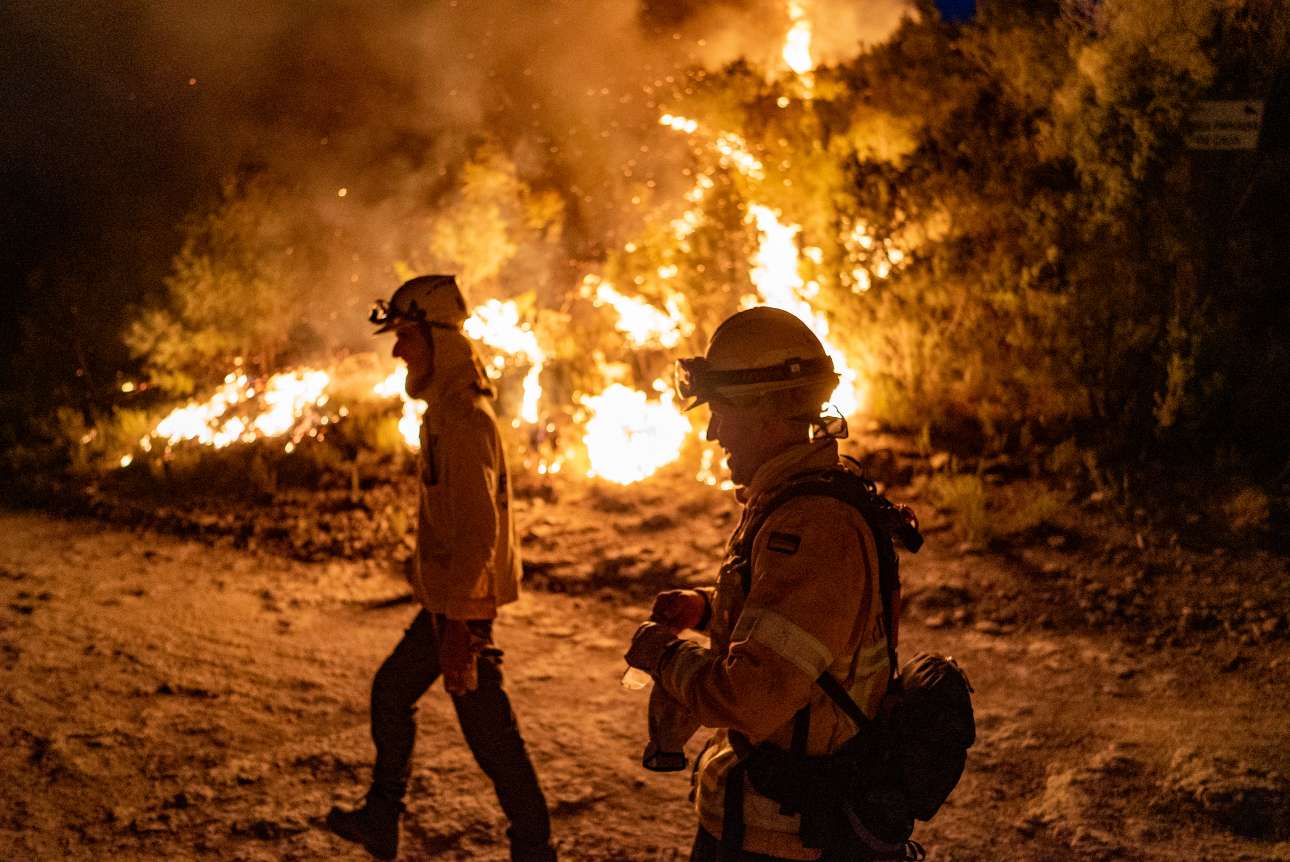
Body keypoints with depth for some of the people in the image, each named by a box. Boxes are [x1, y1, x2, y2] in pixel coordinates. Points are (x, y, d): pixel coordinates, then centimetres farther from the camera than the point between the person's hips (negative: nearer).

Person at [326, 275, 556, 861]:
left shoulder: (465, 420, -22)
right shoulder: (447, 410, 11)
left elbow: (478, 532, -27)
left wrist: (458, 628, -27)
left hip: (463, 607, -11)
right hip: (445, 598, 11)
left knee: (489, 732, -2)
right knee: (391, 691, 21)